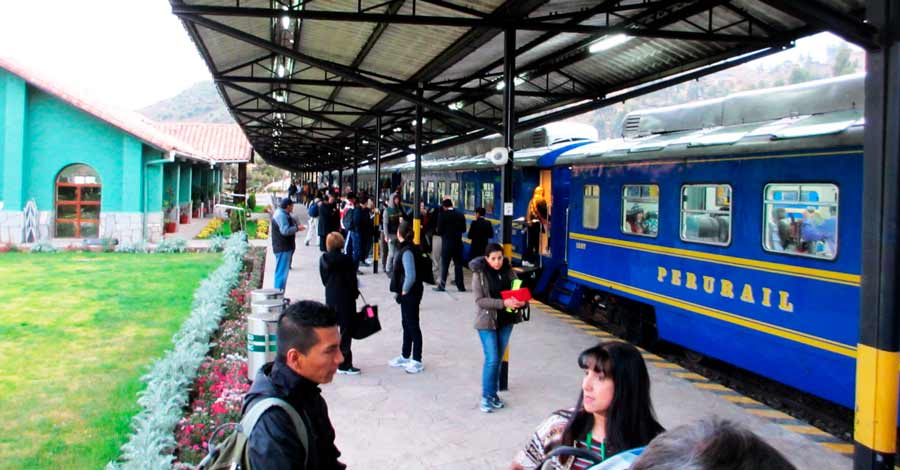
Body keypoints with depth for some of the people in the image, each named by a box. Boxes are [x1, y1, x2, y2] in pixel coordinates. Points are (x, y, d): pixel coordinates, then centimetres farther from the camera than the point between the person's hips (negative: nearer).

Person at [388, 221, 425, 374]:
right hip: (406, 294, 10)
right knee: (406, 324, 18)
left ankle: (417, 361, 9)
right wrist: (402, 292, 13)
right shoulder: (405, 248, 7)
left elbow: (411, 276, -27)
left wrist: (404, 291, -14)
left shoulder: (407, 251, -22)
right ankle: (405, 357, 31)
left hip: (410, 294, -10)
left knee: (413, 326, 0)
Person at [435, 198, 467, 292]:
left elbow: (440, 230, -10)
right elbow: (463, 229, 7)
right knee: (458, 265, 8)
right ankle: (461, 286, 9)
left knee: (444, 265, 3)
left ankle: (442, 286, 5)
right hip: (458, 243, 4)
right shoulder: (461, 215, 3)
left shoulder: (443, 215, -10)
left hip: (447, 243, -4)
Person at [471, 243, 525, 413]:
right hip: (487, 322, -4)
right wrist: (503, 303, -27)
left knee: (498, 359, 12)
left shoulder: (507, 270, -1)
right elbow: (480, 300, -17)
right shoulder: (479, 274, -11)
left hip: (506, 321, 4)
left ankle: (493, 393, 26)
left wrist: (520, 301, -17)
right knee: (492, 359, -6)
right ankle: (486, 396, 8)